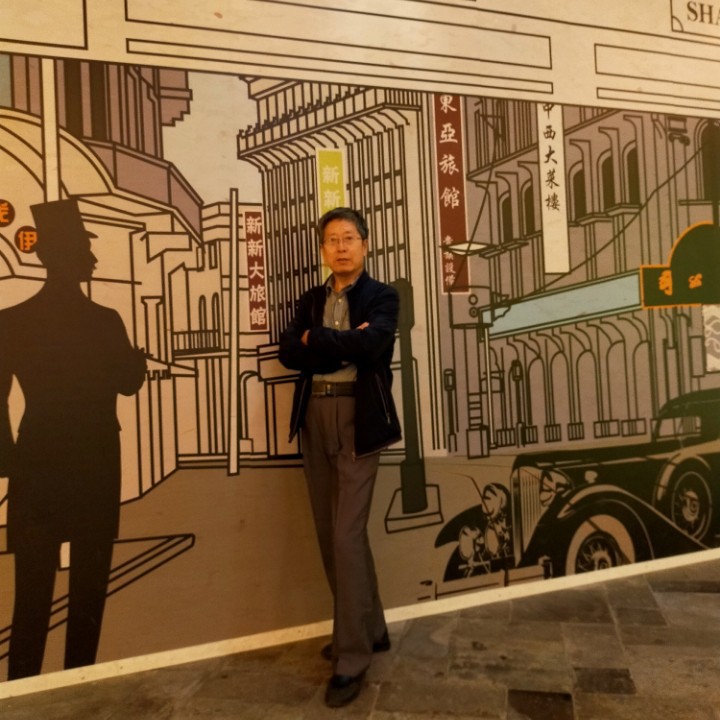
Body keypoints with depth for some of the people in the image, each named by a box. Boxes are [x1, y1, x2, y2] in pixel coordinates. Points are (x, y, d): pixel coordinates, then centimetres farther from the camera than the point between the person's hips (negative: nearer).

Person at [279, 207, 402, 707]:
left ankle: (352, 655, 10)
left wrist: (316, 338, -6)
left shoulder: (382, 297, 2)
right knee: (330, 534, 12)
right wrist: (344, 344, -12)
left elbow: (372, 344, -18)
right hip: (315, 418, 6)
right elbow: (288, 353, 0)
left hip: (358, 419, -6)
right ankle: (370, 629, 31)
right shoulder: (310, 301, 15)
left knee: (348, 535, -6)